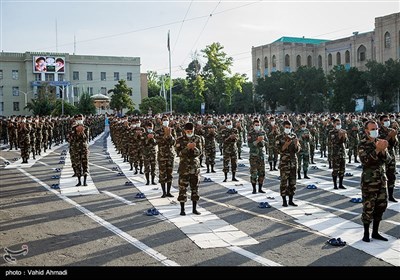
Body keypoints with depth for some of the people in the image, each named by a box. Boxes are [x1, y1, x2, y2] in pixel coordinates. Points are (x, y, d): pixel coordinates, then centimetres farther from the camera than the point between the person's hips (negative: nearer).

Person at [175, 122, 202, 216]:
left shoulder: (197, 139, 4)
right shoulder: (180, 140, -3)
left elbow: (199, 152, -2)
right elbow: (179, 153, -11)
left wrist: (194, 148, -23)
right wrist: (187, 148, -25)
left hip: (195, 167, 3)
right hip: (184, 167, -3)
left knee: (195, 188, 7)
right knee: (183, 189, -2)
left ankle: (194, 209, 17)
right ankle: (182, 209, 8)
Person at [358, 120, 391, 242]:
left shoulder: (380, 142, 10)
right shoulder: (363, 144, -8)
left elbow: (388, 160, 3)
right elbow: (365, 160, -21)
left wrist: (383, 150, -16)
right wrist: (377, 150, -28)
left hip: (381, 178, 6)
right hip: (369, 180, -6)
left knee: (381, 205, 10)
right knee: (368, 207, -2)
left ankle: (375, 232, 22)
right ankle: (366, 233, 11)